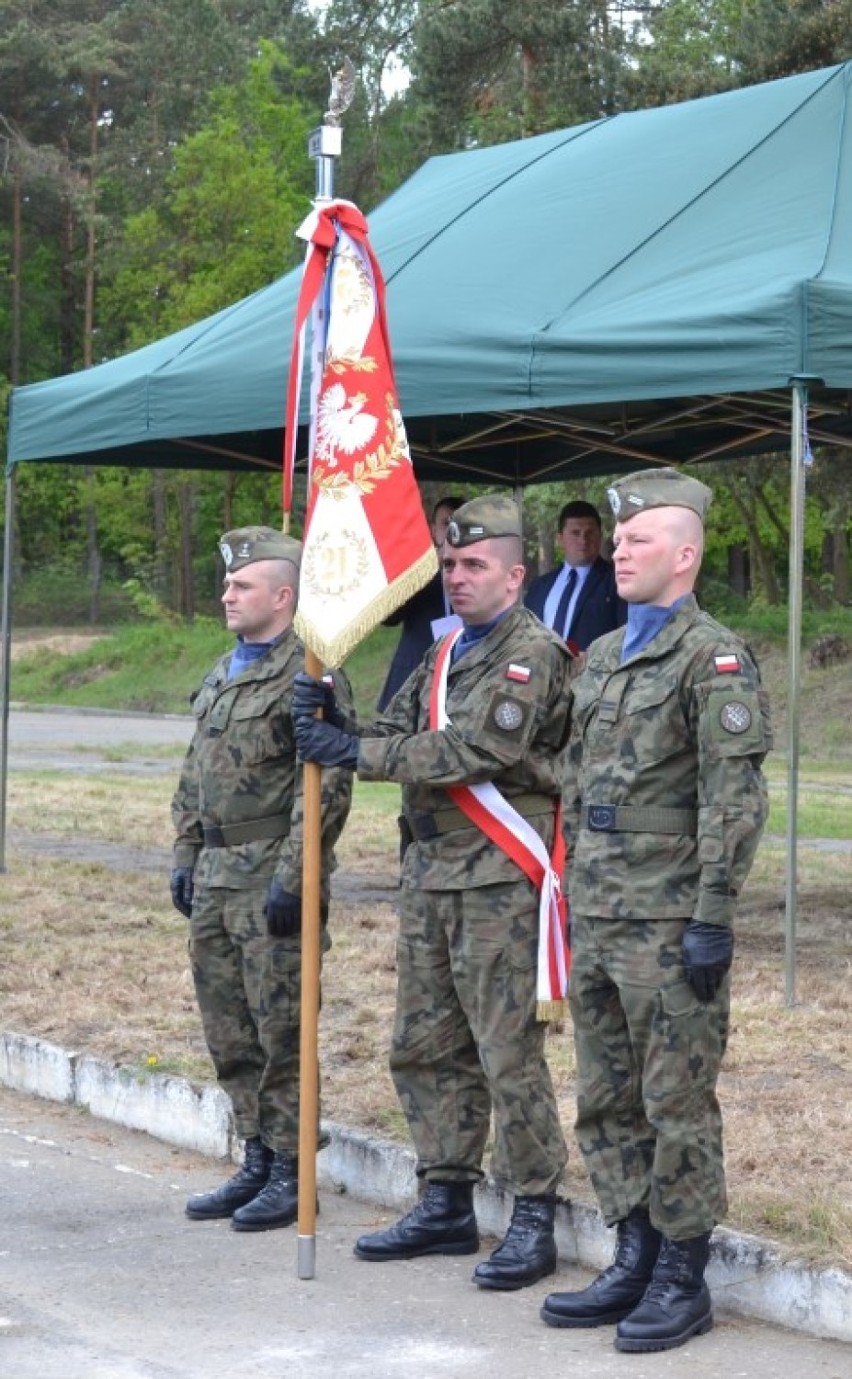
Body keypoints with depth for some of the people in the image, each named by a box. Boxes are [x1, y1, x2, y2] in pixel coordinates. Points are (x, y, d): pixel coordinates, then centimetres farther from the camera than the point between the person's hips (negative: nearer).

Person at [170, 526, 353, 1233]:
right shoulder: (222, 674, 16)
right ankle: (256, 1161, 23)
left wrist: (291, 877, -20)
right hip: (216, 878, 9)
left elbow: (326, 788, -18)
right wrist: (185, 856, 16)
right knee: (230, 1032, 13)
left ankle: (288, 1174, 7)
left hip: (271, 878, -9)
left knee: (280, 1031, -2)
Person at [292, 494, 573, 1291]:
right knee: (423, 1048, 12)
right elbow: (398, 735, 14)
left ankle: (533, 1219, 2)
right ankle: (446, 1206, 22)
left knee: (508, 1054, -6)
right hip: (430, 870, 9)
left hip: (498, 878, -9)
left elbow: (480, 752, -20)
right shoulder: (443, 654, 18)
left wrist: (358, 753, -20)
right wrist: (324, 725, -7)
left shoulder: (533, 653, -10)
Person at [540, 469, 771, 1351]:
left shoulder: (714, 658, -10)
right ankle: (634, 1261, 23)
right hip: (596, 917, 8)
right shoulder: (601, 657, 16)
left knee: (677, 1104, -1)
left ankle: (683, 1281, 8)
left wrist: (713, 918, -18)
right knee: (607, 1103, 13)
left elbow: (736, 800, -15)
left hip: (669, 923, -8)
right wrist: (572, 897, 18)